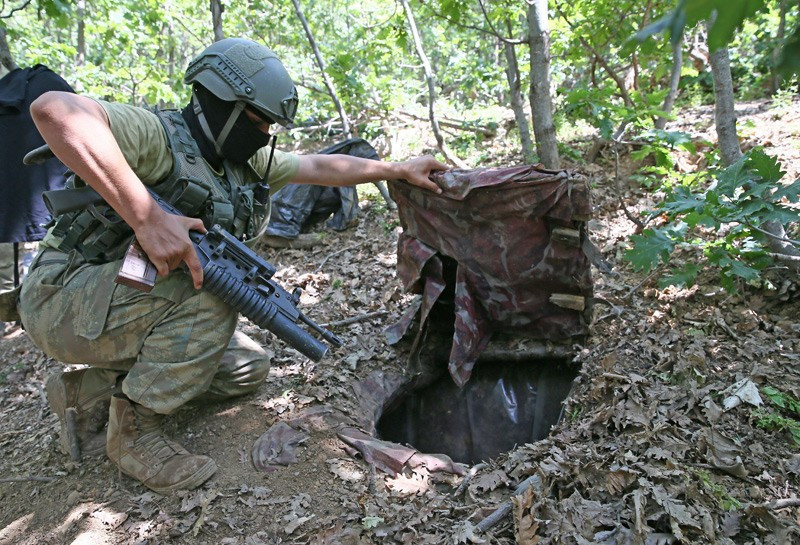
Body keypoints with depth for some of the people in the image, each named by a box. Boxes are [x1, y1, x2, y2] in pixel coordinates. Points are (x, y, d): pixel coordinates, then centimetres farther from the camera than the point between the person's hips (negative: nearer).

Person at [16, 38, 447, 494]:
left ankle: (91, 390, 11)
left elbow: (319, 167, 12)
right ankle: (134, 426, -14)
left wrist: (398, 169, 11)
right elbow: (55, 109, -40)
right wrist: (147, 216, -46)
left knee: (249, 368, 8)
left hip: (143, 309, 9)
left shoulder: (245, 160, 4)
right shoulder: (157, 134, -21)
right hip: (64, 298, -8)